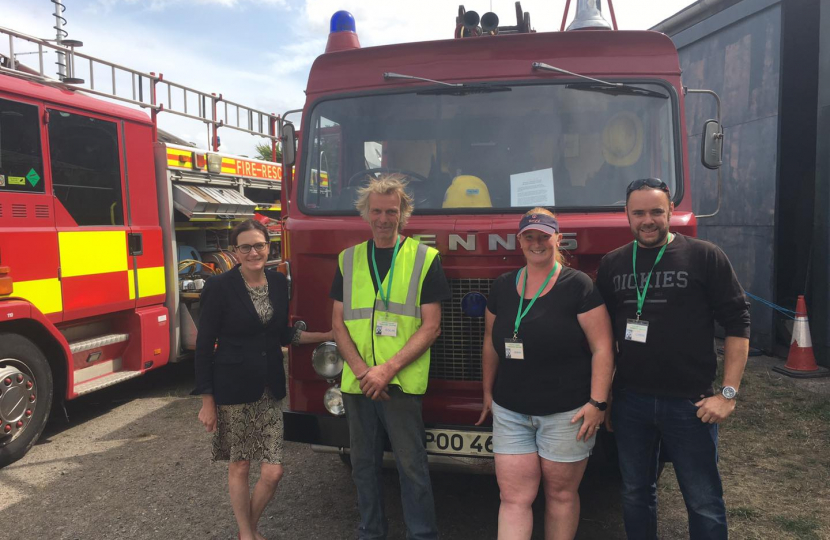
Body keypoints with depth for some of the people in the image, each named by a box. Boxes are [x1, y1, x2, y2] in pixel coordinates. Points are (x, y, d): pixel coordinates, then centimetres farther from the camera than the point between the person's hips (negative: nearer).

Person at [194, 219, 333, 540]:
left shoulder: (279, 283, 3)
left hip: (270, 389, 4)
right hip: (233, 391, -4)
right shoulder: (219, 287, -12)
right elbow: (204, 346, -8)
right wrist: (207, 401, -8)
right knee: (239, 466, 10)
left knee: (273, 471, 4)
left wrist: (327, 335, 8)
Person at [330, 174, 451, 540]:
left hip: (402, 383, -3)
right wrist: (361, 369, -8)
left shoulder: (424, 259, -1)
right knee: (363, 464, 14)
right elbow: (338, 323, 7)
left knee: (412, 465, 2)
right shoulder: (349, 259, 9)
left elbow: (430, 326, -5)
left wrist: (389, 368, -14)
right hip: (356, 383, 4)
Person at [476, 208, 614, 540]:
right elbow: (491, 343, 16)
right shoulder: (502, 287, 8)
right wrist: (488, 392, 18)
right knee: (513, 497, 3)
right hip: (510, 412, 4)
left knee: (561, 493, 11)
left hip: (566, 412, -3)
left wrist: (597, 402, -13)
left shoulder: (578, 286, -6)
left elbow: (602, 348, -8)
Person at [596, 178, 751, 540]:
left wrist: (728, 393, -9)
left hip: (689, 403, -3)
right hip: (630, 402, 3)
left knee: (704, 503, 8)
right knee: (635, 495, 17)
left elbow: (737, 325, -4)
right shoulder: (611, 265, 5)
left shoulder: (705, 257, -4)